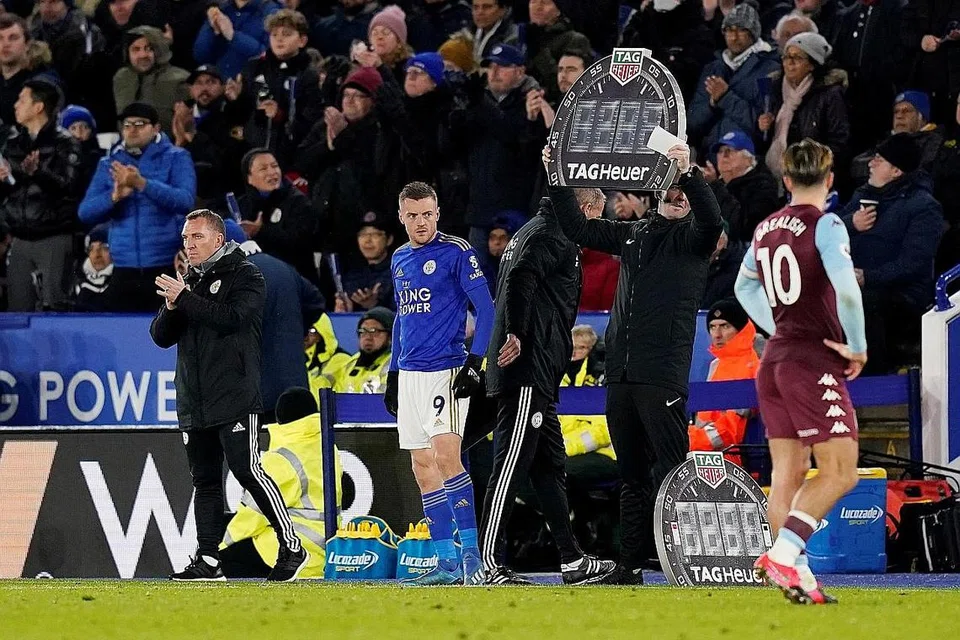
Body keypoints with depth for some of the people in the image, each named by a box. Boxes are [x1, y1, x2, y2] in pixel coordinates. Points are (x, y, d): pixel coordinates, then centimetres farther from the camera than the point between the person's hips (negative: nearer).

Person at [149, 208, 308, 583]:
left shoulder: (244, 275, 0)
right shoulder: (186, 283, 20)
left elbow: (233, 318, -17)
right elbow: (161, 337, 15)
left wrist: (185, 299, -15)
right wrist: (170, 308, -5)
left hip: (234, 397, -7)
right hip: (193, 403, 7)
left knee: (247, 471, -13)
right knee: (205, 481, 6)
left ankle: (291, 548, -8)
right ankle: (207, 561, 6)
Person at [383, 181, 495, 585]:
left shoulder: (456, 252, -6)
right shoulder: (400, 260, 16)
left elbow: (485, 309, -9)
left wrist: (474, 363, -17)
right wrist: (393, 373, 21)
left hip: (446, 370, -8)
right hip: (410, 374, 8)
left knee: (446, 456, -19)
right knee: (422, 468, 4)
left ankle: (471, 551, -18)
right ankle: (446, 561, 7)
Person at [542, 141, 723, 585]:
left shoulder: (692, 236, 2)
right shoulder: (634, 234, 19)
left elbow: (713, 219, -20)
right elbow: (576, 228, 22)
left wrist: (689, 172, -32)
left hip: (663, 374, -6)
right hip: (620, 372, 6)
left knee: (669, 469, -10)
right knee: (632, 473, 9)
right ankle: (630, 565, 12)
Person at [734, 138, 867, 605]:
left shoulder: (767, 229, 11)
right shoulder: (824, 225, -11)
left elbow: (745, 287, 27)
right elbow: (846, 289, -23)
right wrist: (857, 346, -10)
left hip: (774, 359, 8)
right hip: (816, 362, -8)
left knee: (787, 474, 7)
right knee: (840, 473, -8)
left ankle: (795, 575, 3)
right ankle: (782, 555, -21)